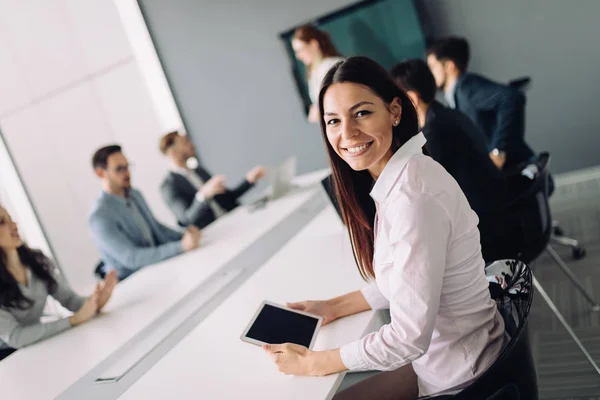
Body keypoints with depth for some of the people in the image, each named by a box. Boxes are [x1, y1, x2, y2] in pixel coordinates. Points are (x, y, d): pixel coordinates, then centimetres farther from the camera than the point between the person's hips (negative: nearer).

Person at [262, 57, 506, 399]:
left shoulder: (412, 196, -29)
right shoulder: (395, 179, -2)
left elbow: (409, 338, -25)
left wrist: (313, 364, -15)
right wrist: (335, 308, 6)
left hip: (456, 372, -7)